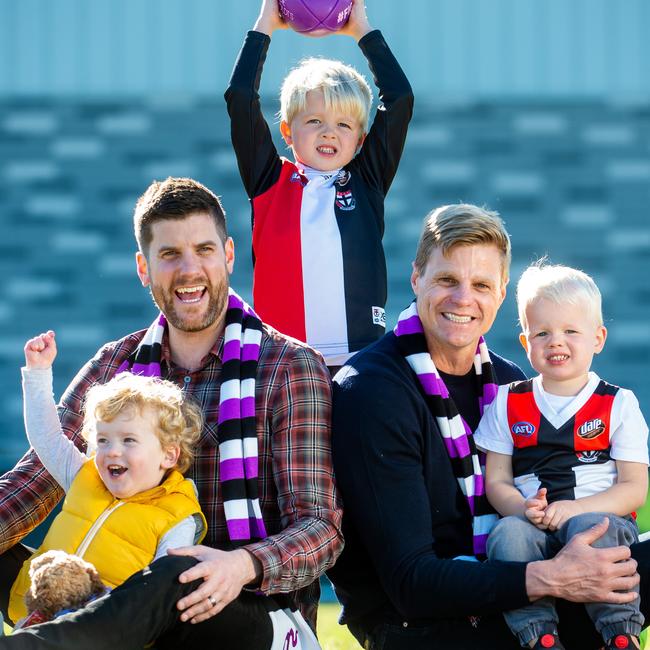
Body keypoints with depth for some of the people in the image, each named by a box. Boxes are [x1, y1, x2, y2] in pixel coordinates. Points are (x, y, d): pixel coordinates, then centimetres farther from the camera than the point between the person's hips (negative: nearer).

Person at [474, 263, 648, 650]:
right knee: (507, 535, -33)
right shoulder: (508, 405, 15)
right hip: (533, 528, 2)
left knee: (587, 527, -37)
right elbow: (496, 481, 10)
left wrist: (575, 508, -16)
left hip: (604, 520, -2)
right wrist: (524, 509, -14)